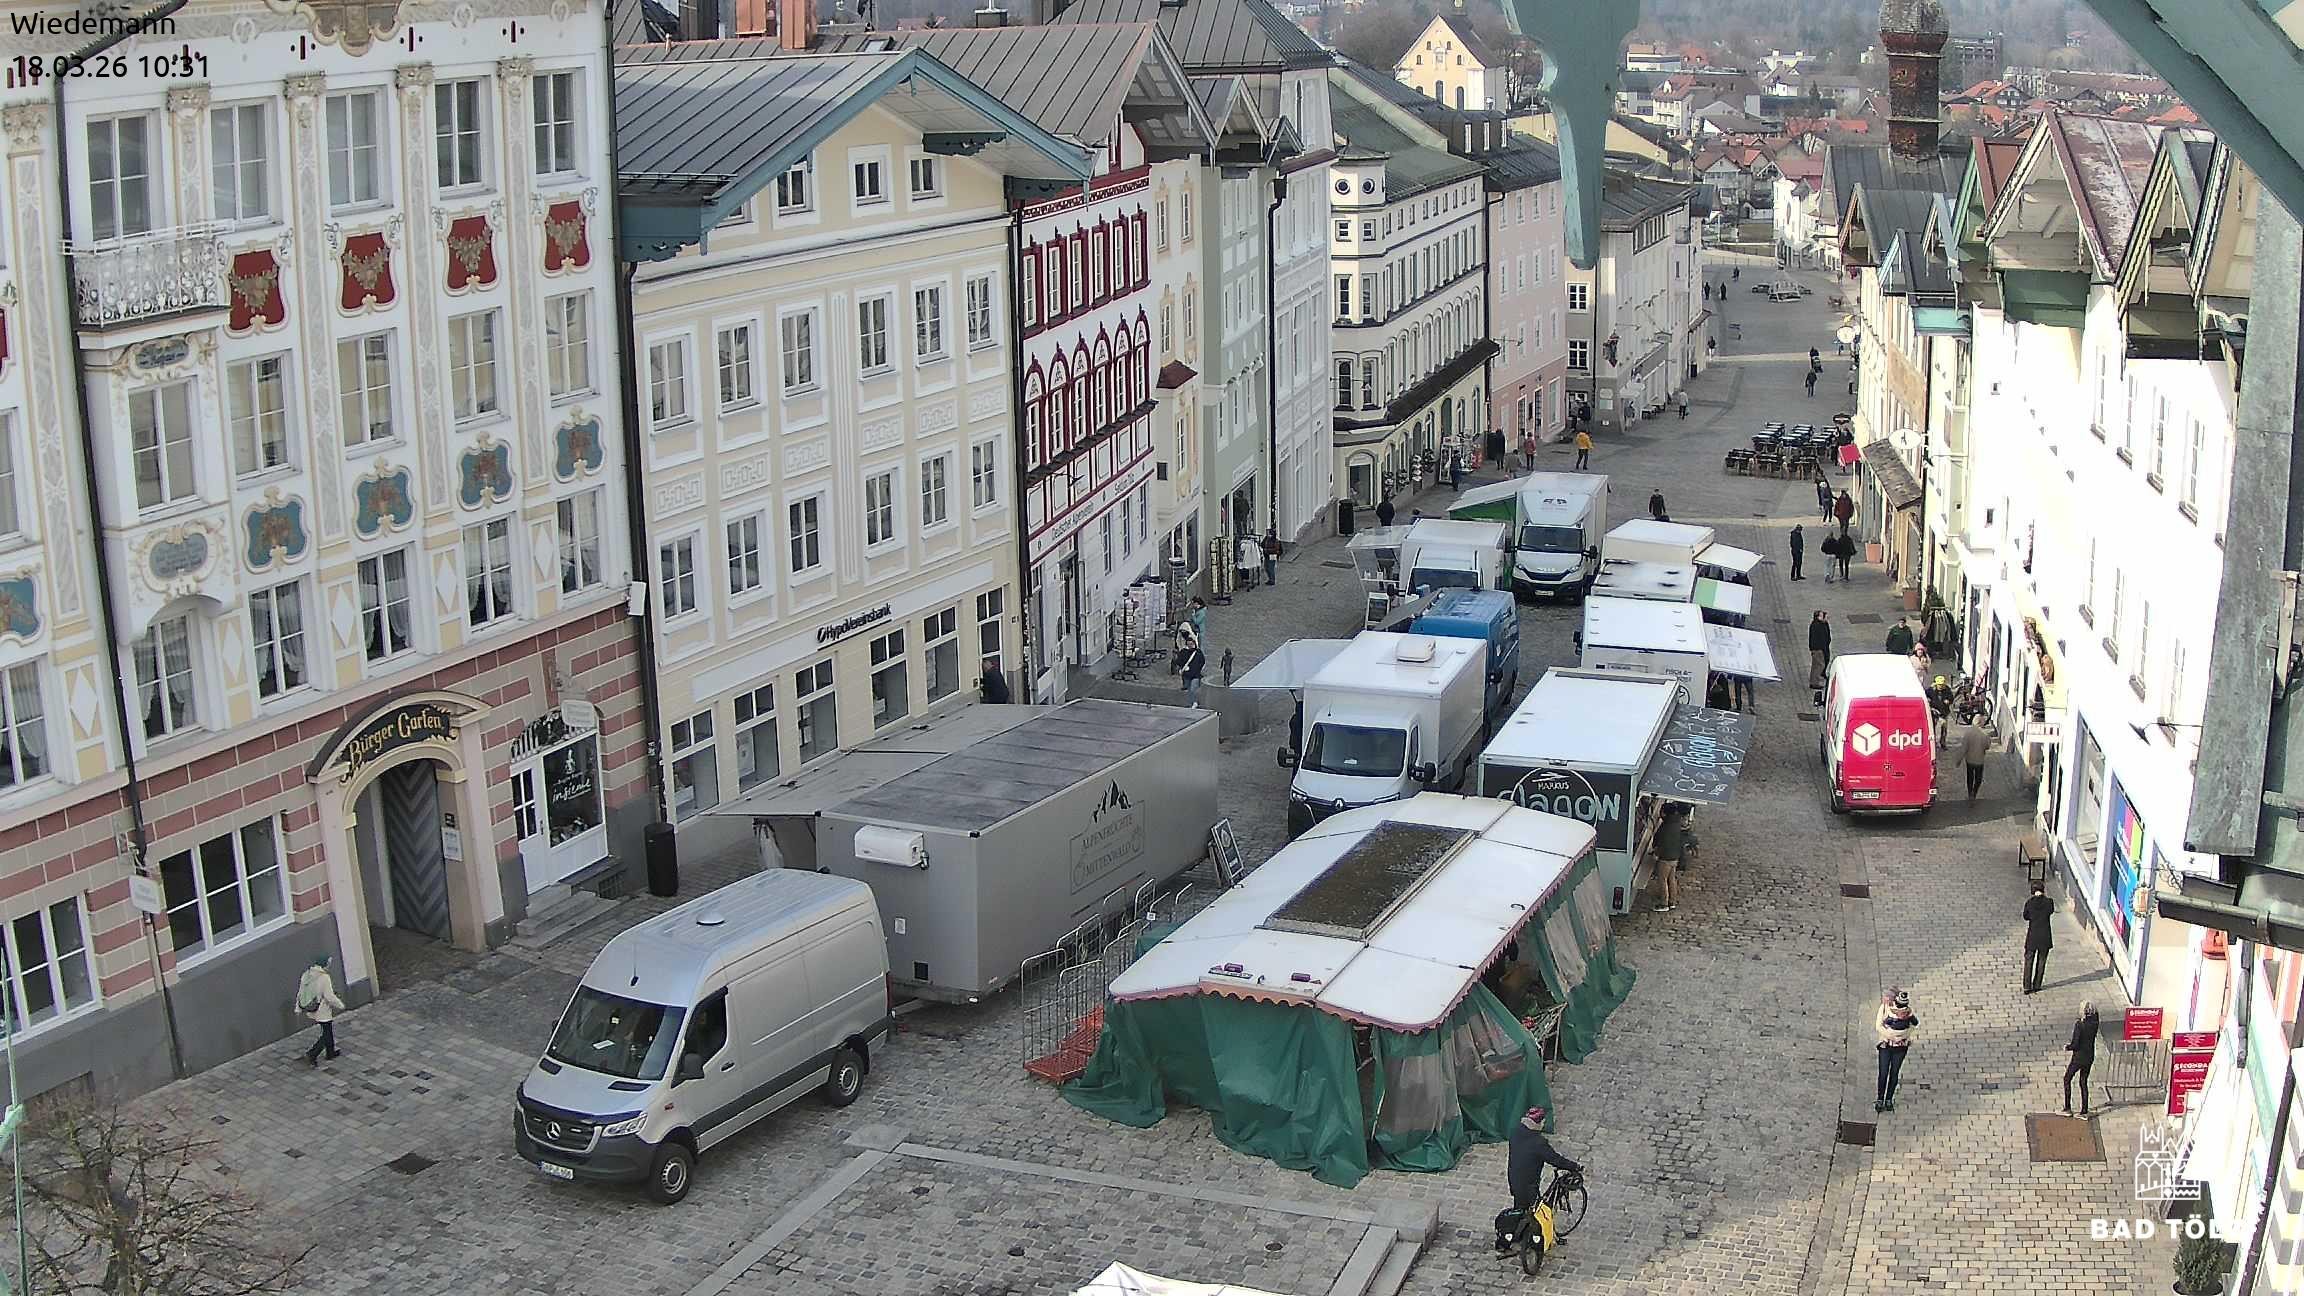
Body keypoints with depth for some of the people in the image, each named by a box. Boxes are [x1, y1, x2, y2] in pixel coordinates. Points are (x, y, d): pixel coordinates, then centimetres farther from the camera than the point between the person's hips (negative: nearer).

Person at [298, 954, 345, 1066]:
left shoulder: (306, 975, -2)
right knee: (327, 1035, 6)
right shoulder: (324, 978, -25)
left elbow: (300, 993, 7)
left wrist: (299, 1008, 17)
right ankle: (311, 1054, -2)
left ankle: (331, 1052, 38)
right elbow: (330, 997, -23)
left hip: (310, 1011, 8)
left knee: (329, 1032, 25)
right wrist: (340, 1005, -6)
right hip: (323, 1012, -8)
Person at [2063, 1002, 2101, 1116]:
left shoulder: (2078, 1024, -21)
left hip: (2079, 1057, -6)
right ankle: (2084, 1110, 16)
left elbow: (2075, 1044, -20)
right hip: (2090, 1057, 6)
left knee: (2067, 1079, 11)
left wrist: (2067, 1048, -3)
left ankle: (2067, 1108, 10)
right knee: (2083, 1082, 16)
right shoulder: (2094, 1023, -4)